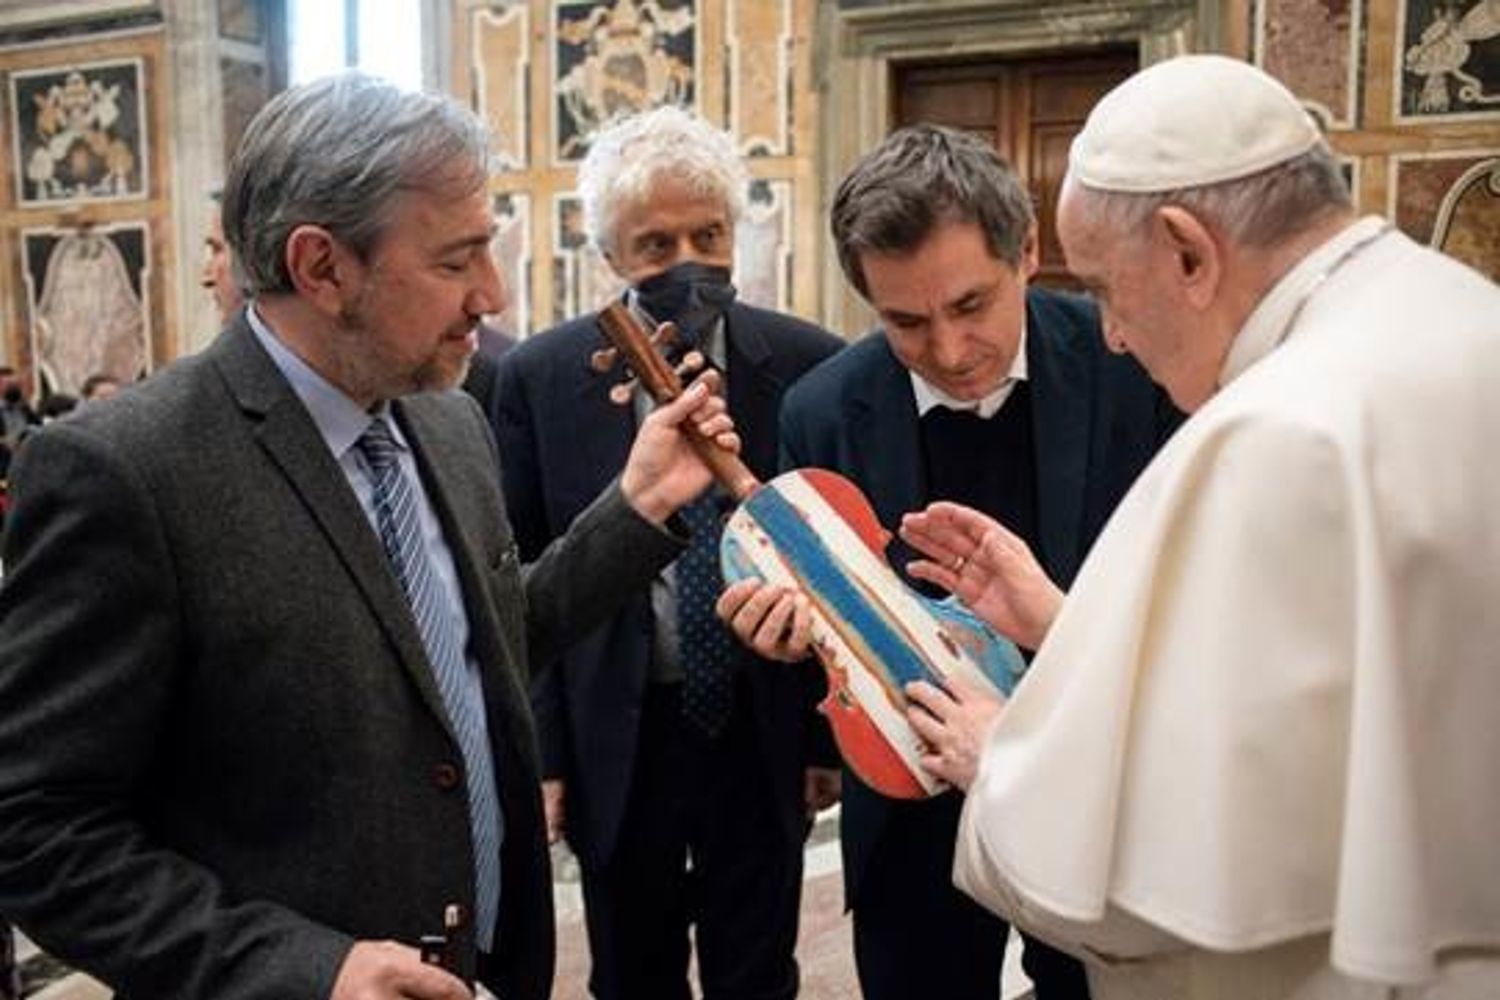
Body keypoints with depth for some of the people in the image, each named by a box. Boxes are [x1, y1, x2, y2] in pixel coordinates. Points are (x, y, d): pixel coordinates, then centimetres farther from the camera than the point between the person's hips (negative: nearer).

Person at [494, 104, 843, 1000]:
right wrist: (542, 752, -5)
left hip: (765, 731, 0)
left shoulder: (809, 365, -5)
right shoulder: (540, 377, -6)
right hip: (617, 738, 0)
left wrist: (833, 731, 1)